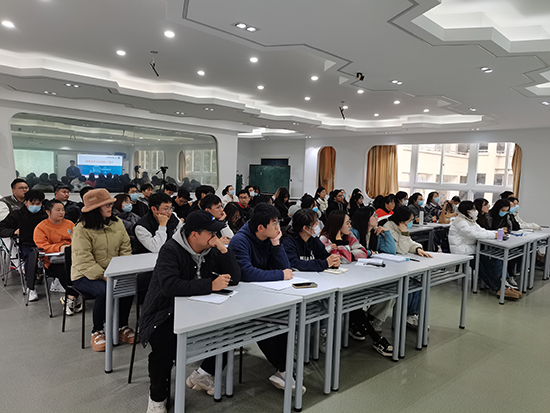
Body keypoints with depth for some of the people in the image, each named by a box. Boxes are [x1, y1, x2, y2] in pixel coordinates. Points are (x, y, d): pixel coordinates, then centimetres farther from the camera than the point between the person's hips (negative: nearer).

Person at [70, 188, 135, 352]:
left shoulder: (117, 223, 5)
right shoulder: (81, 229, -12)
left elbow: (126, 250, 5)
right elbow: (84, 262, -19)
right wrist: (105, 277, -26)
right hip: (85, 275, -4)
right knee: (104, 291, -33)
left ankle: (122, 327, -4)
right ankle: (97, 332, -6)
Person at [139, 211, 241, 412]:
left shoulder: (211, 250, 2)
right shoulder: (171, 250, -16)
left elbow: (234, 278, -3)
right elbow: (170, 286, -32)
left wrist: (223, 249, -16)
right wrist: (210, 285, -32)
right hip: (165, 312, -6)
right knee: (165, 344, -33)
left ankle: (202, 374, 11)